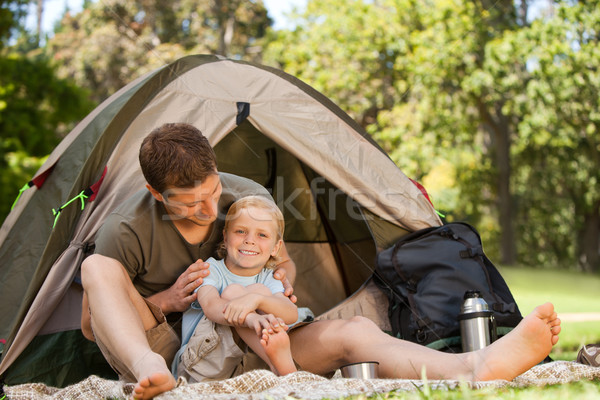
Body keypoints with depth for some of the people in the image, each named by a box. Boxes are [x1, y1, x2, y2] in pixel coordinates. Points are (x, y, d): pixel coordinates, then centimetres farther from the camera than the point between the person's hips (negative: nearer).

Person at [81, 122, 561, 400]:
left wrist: (280, 284, -14)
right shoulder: (127, 231, -17)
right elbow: (91, 324, -6)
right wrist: (165, 301, -22)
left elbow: (286, 263, 12)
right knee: (98, 267, -29)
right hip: (168, 351, -2)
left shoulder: (250, 199, -7)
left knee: (351, 331, -25)